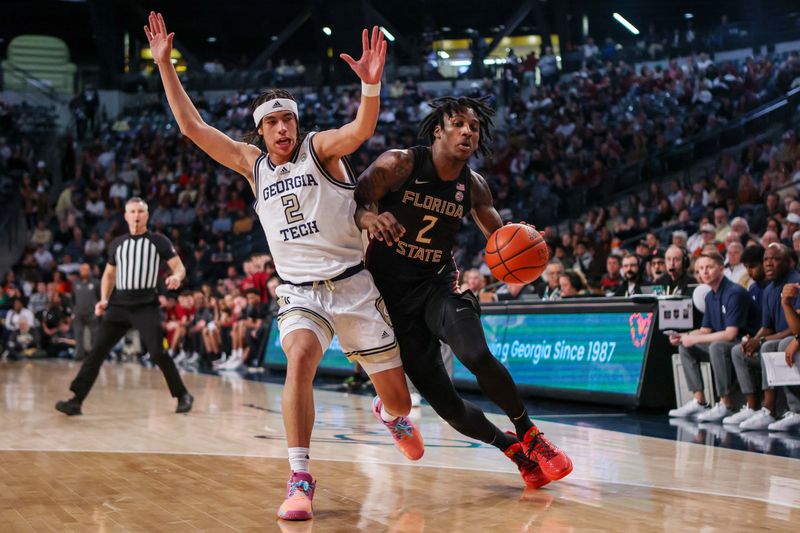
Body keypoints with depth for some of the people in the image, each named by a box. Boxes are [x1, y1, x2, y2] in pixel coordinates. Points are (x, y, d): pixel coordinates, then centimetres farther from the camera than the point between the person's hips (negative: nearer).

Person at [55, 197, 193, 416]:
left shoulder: (159, 241, 2)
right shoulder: (117, 244, 14)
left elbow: (179, 267, 0)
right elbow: (109, 275, 22)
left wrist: (176, 277, -25)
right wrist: (104, 300, 7)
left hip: (146, 305, -4)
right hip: (119, 304, 4)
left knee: (157, 353, -11)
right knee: (97, 352, -4)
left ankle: (183, 395, 6)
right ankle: (75, 401, -2)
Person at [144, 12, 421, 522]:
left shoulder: (321, 147, -2)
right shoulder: (252, 163, 9)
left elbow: (362, 129, -23)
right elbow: (192, 125, 8)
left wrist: (371, 83, -42)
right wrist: (165, 64, 3)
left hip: (353, 285, -2)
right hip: (300, 291, 2)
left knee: (398, 398, 2)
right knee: (299, 359, -30)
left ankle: (391, 415, 42)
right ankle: (300, 481, -26)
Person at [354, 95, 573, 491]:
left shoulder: (473, 186, 0)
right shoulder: (400, 163, -12)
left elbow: (499, 234, 14)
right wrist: (370, 218, -41)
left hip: (439, 285, 2)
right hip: (392, 292, -2)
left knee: (477, 357, -28)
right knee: (442, 399, -6)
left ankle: (530, 436, -6)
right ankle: (515, 452, 15)